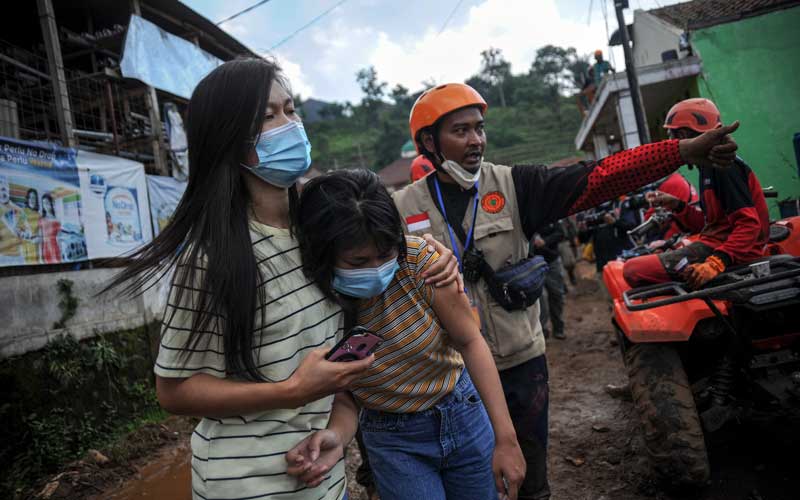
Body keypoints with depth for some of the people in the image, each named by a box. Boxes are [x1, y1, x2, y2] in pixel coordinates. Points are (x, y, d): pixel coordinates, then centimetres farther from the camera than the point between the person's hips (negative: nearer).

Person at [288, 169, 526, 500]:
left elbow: (469, 341, -14)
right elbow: (343, 395, -10)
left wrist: (505, 437, -15)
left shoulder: (417, 259, -23)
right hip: (393, 442, -1)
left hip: (464, 413, 1)